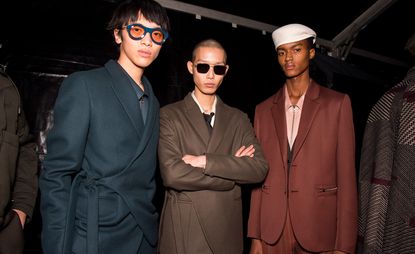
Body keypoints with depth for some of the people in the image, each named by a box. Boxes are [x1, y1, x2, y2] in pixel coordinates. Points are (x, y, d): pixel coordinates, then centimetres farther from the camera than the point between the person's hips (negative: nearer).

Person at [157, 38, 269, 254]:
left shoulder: (238, 119, 6)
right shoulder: (169, 115, -5)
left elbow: (260, 169, -6)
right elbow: (172, 173, -17)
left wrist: (204, 161, -16)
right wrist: (232, 172, -10)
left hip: (228, 228, 3)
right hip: (183, 230, -3)